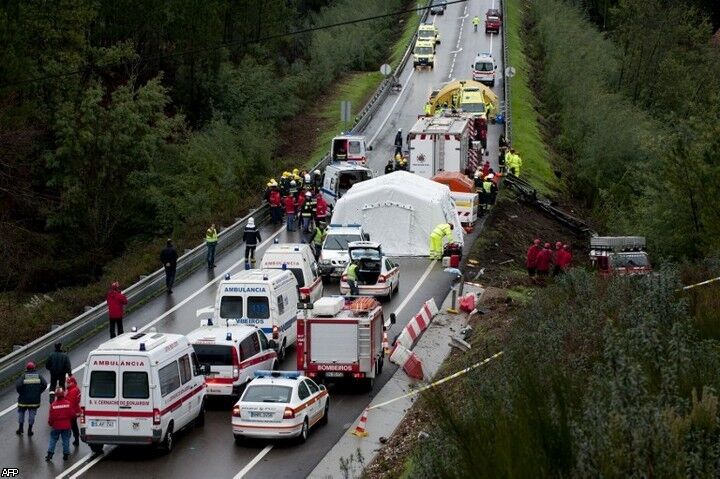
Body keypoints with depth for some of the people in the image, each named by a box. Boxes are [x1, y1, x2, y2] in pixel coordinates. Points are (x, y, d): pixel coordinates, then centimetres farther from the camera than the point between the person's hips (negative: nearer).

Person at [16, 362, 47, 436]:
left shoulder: (24, 376, -8)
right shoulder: (38, 375, -2)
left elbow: (18, 385, -20)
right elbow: (44, 384, -9)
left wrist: (21, 393, -4)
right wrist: (39, 392, 2)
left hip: (24, 399, -2)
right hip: (35, 399, 2)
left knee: (21, 412, 17)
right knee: (32, 414, 11)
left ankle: (20, 428, 16)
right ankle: (30, 430, 14)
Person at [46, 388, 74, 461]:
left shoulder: (53, 405, -11)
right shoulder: (68, 403, -10)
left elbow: (51, 417, -7)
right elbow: (72, 414, -5)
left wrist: (50, 423, 12)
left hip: (56, 426, 0)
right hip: (66, 426, 0)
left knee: (53, 440, 9)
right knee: (66, 440, 10)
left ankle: (50, 454, 3)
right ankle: (66, 454, 11)